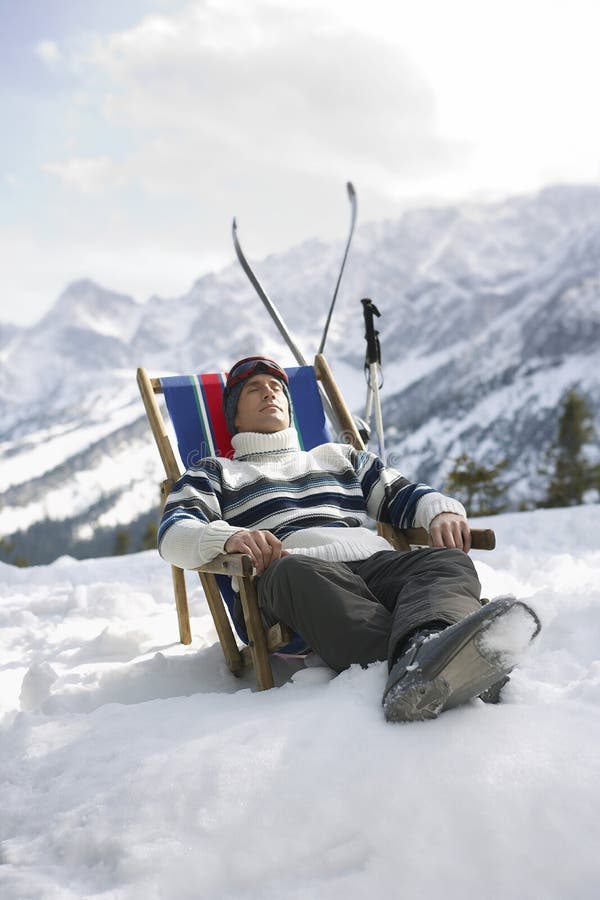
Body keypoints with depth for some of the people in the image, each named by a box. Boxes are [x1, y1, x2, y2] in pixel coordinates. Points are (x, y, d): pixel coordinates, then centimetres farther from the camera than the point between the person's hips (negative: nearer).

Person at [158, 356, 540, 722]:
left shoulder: (340, 457, 39)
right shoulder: (216, 473, 28)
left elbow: (401, 494, 28)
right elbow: (173, 533, 9)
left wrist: (441, 511, 2)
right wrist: (228, 536, -15)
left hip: (379, 565, 3)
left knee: (449, 560, -29)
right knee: (294, 571, -40)